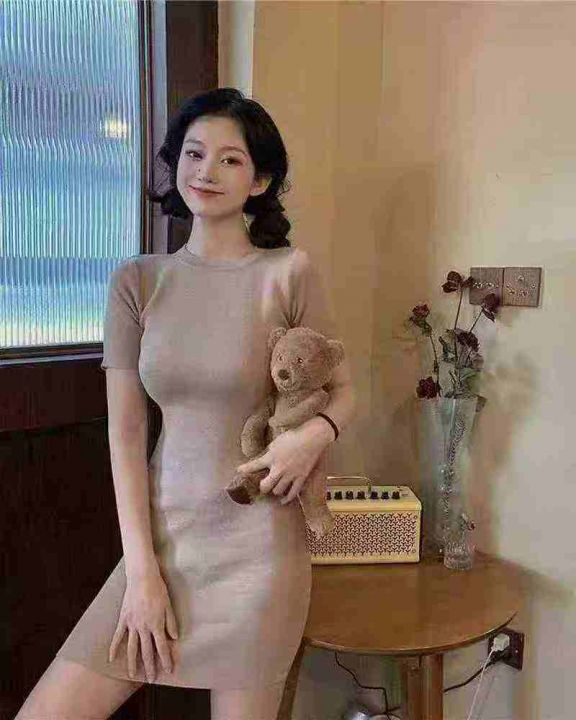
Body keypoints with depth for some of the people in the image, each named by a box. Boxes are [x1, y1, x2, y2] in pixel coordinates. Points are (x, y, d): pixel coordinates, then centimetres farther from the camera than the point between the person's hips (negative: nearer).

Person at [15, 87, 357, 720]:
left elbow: (342, 392, 4)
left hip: (255, 541, -2)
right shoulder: (136, 281, 1)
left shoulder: (288, 272, -7)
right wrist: (141, 570, -4)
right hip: (160, 530, 3)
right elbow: (125, 432, 0)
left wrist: (317, 430, -20)